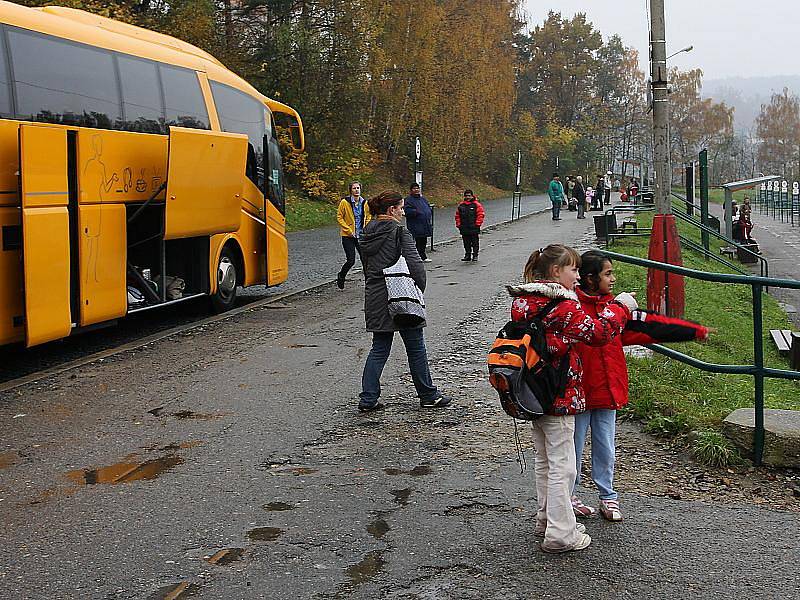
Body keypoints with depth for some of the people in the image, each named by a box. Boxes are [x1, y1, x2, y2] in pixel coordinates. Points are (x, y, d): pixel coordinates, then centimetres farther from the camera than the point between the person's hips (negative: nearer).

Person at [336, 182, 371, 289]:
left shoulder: (364, 203, 2)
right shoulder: (344, 202, -9)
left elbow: (368, 216, 17)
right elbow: (339, 217, -4)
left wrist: (365, 228, 3)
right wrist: (348, 230, -11)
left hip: (361, 236, 3)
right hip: (348, 236, -3)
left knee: (365, 259, -2)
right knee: (350, 261, -4)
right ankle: (341, 277, 24)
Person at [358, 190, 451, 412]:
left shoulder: (368, 234, 9)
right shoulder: (399, 232, -12)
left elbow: (367, 267, 13)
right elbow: (415, 264, -17)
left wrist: (373, 290, 17)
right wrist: (420, 289, -5)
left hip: (374, 299, 7)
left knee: (379, 348, 13)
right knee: (416, 348, 6)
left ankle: (368, 398, 8)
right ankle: (428, 396, 17)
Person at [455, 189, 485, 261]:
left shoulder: (477, 205, -3)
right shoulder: (461, 205, 10)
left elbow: (480, 215, -6)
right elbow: (457, 216, 14)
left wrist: (477, 224, -11)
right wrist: (458, 225, 6)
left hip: (474, 228, -4)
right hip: (464, 229, 4)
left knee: (475, 243, 1)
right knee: (466, 243, 10)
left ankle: (475, 255, 9)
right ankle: (467, 255, 19)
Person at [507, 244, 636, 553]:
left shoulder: (522, 301, 5)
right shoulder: (562, 306, -21)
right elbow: (598, 332, -20)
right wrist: (620, 306, -6)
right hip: (559, 398, -9)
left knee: (543, 459, 21)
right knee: (561, 465, 1)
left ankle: (546, 518, 35)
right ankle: (560, 533, 9)